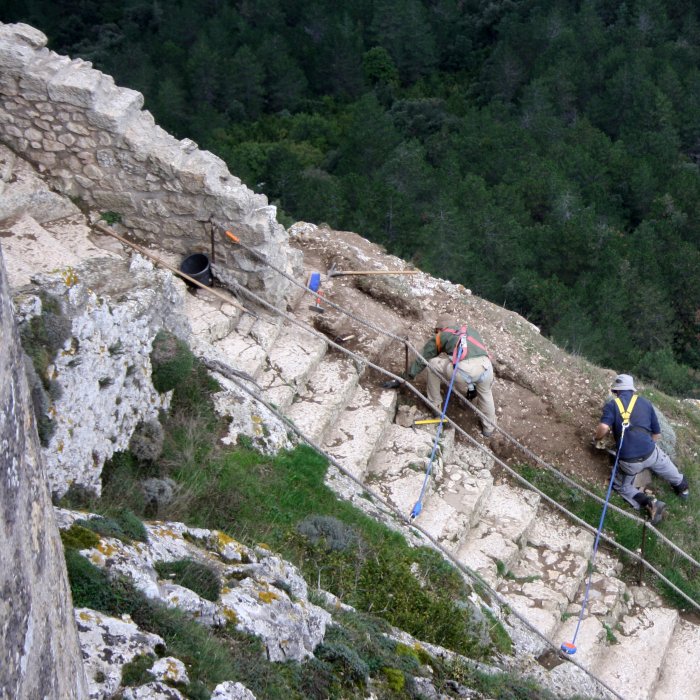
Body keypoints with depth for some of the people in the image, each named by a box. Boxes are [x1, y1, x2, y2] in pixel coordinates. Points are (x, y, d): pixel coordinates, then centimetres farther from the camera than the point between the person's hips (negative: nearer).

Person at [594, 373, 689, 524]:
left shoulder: (612, 405, -1)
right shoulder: (645, 402, 10)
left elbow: (603, 428, -18)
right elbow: (657, 434, 15)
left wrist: (597, 439, 2)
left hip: (629, 461, -3)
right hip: (650, 453, 3)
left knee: (622, 486, 23)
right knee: (664, 462, 37)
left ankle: (648, 502, 1)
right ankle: (682, 486, 59)